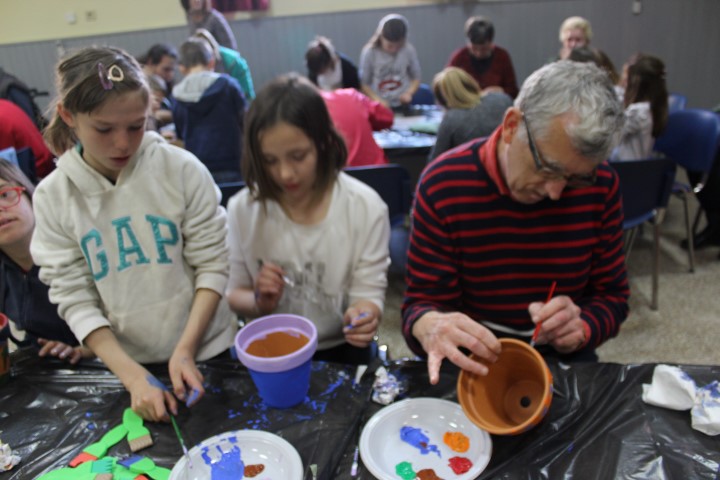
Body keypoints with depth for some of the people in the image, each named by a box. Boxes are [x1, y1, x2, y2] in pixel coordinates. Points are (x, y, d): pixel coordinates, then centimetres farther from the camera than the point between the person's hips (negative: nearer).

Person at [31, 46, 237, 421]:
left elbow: (213, 265, -9)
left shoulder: (182, 169, -12)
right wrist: (133, 376, -16)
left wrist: (185, 351, -16)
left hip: (207, 354, -1)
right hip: (123, 365, 2)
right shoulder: (52, 196, -7)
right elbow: (75, 299, -7)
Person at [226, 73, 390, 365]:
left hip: (340, 352, 0)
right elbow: (234, 294, 6)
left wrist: (363, 314, -29)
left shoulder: (365, 208, -11)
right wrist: (260, 302, -16)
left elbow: (369, 292, -6)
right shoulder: (243, 208, -5)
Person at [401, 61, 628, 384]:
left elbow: (611, 296, 4)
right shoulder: (443, 185, -14)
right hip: (474, 366, 0)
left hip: (566, 362, 1)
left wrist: (580, 329, -18)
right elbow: (421, 301, -9)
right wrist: (429, 327, -32)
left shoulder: (600, 185, -6)